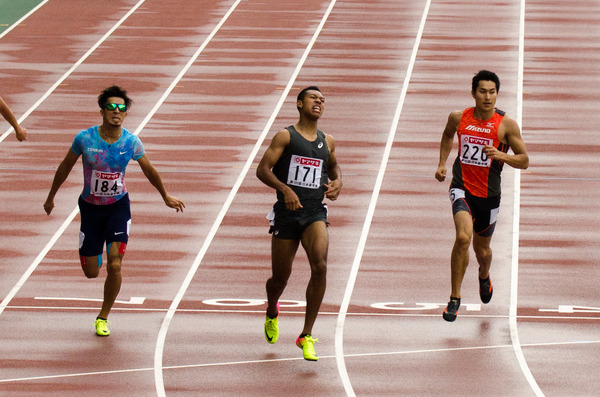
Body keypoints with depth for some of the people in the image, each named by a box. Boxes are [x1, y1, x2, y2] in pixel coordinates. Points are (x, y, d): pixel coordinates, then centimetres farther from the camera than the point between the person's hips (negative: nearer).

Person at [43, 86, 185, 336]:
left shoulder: (132, 143, -12)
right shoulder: (85, 139, -15)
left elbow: (149, 171, 7)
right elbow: (65, 167, 2)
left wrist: (166, 197, 20)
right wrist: (51, 197, 12)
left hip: (118, 206, 0)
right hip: (90, 207, 0)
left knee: (114, 266, -15)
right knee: (91, 272, 4)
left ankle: (103, 318, 6)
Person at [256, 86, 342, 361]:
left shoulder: (328, 142, 13)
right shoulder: (285, 137, 0)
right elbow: (262, 169, -8)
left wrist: (337, 182, 11)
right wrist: (284, 188, -24)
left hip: (315, 214, 2)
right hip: (286, 213, -2)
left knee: (320, 266, -23)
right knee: (280, 277, 7)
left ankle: (306, 336, -17)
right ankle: (272, 313, 45)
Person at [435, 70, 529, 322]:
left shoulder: (506, 125, -9)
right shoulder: (459, 118, -3)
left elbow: (524, 161, -5)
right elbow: (447, 135, 22)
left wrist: (502, 156, -23)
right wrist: (442, 163, 11)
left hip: (489, 194, 1)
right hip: (462, 188, -1)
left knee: (482, 250, 17)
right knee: (463, 237, -26)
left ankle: (484, 276, 56)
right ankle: (454, 299, -16)